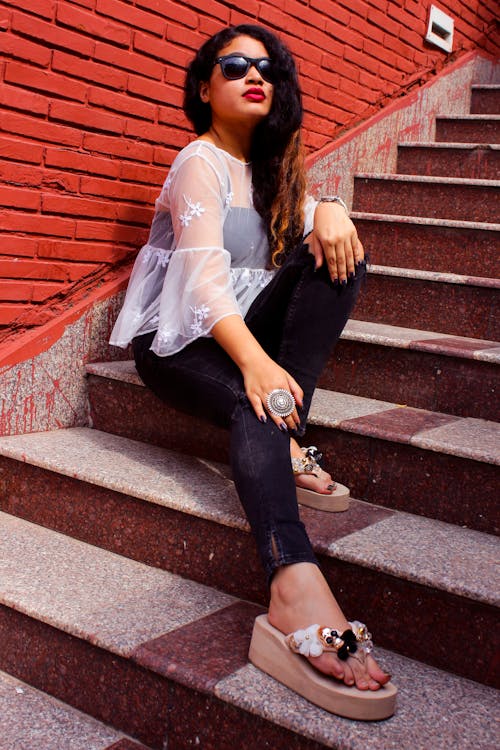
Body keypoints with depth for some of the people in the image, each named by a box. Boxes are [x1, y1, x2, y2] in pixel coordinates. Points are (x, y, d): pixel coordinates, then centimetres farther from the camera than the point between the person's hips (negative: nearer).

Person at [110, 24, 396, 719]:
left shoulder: (263, 164, 16)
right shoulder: (201, 162, -10)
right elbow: (203, 271, -24)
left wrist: (328, 210, -15)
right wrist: (256, 362, -41)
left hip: (241, 328, 7)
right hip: (178, 340, -7)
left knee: (337, 250, -13)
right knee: (256, 403, -38)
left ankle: (286, 439, -25)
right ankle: (295, 590, -59)